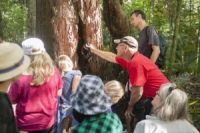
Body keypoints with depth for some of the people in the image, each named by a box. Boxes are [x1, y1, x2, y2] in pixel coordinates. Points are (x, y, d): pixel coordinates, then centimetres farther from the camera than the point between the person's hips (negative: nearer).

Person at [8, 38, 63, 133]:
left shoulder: (20, 77, -23)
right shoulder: (53, 71, -13)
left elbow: (12, 99, -8)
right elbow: (58, 93, 3)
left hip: (27, 124, -3)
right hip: (48, 121, 3)